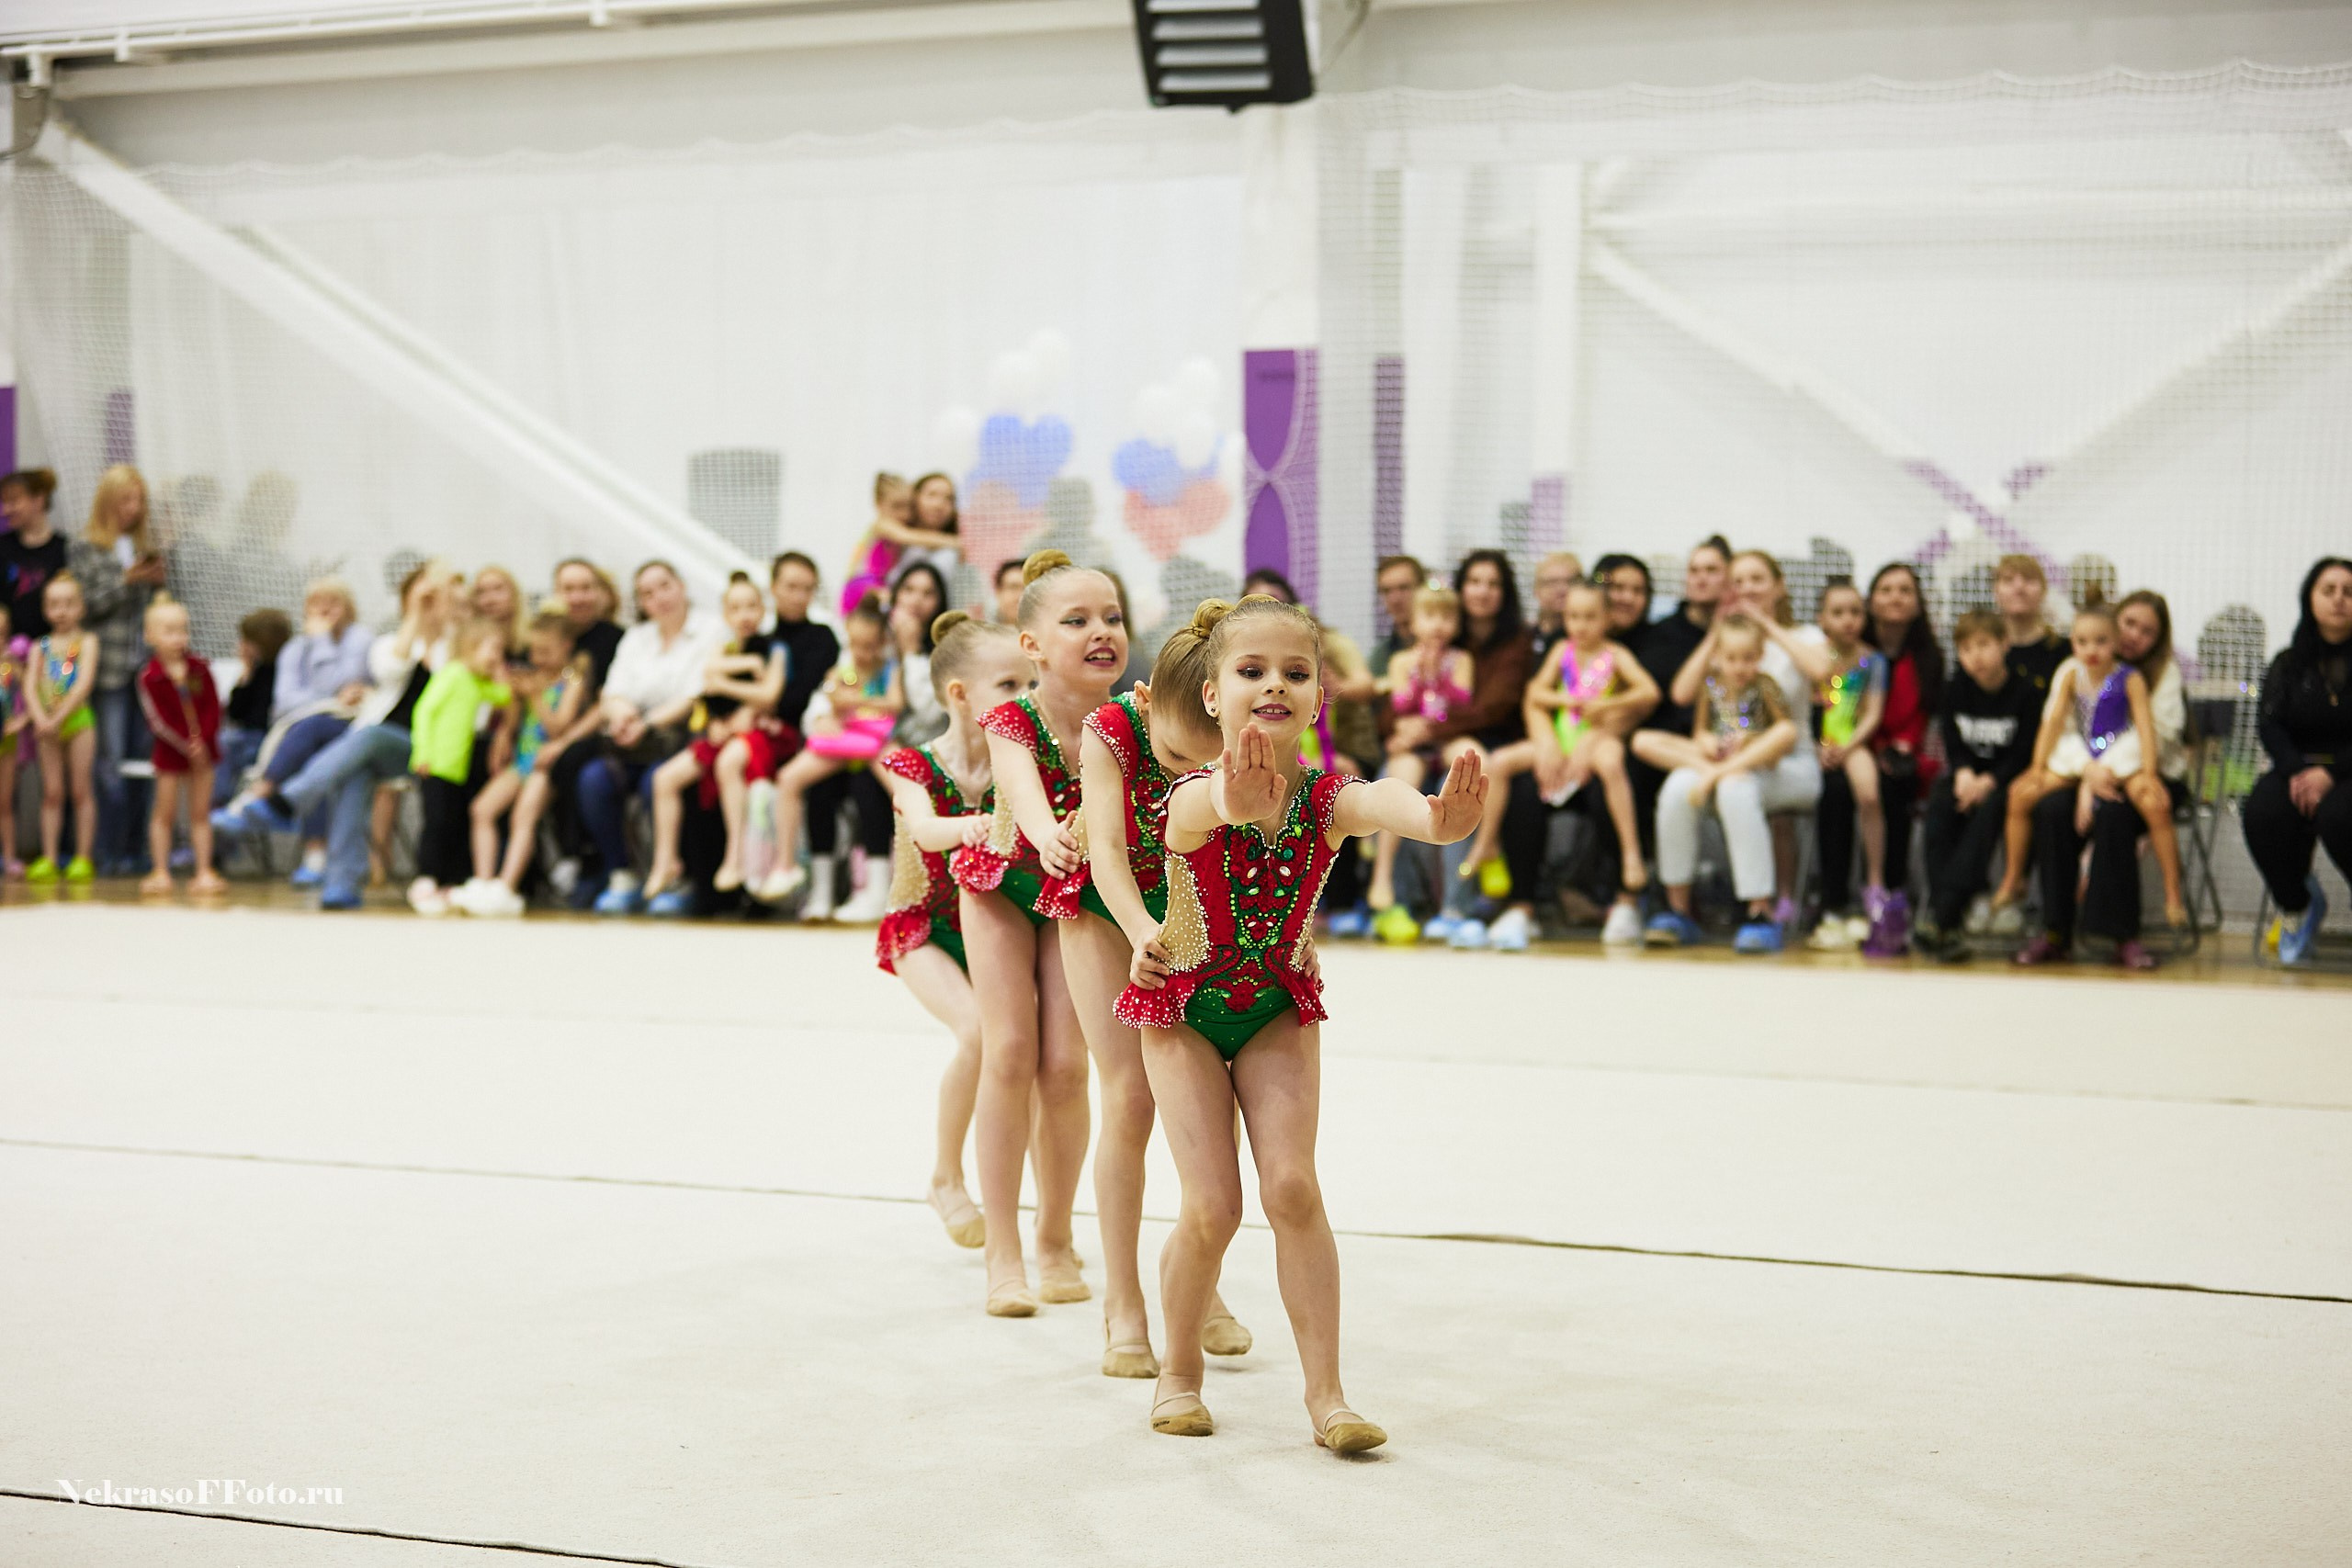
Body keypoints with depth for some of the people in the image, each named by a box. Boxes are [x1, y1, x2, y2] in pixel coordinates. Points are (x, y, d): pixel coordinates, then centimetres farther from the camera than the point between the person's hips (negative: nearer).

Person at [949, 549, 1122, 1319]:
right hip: (1003, 880, -2)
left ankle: (1056, 1239, 15)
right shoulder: (1012, 721, -27)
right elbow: (1022, 787, -47)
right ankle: (1003, 1254, -2)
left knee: (1065, 1066, -4)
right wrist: (1045, 836, -67)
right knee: (1009, 1051, -10)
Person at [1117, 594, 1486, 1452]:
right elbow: (1210, 810, -50)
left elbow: (1379, 801, -43)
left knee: (1292, 1188, -11)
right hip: (1185, 1006, -2)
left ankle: (1325, 1390, -2)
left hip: (1280, 1007, 2)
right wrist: (1237, 802, -75)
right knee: (1212, 1206, -7)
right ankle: (1179, 1371, 17)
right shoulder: (1194, 802, -24)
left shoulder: (1327, 799, -20)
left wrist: (1435, 819, -68)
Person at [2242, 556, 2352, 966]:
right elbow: (2272, 726, 3)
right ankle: (2297, 905, -3)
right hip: (2297, 769, 3)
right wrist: (2296, 772, -17)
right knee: (2264, 809, -31)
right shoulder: (2288, 664, 15)